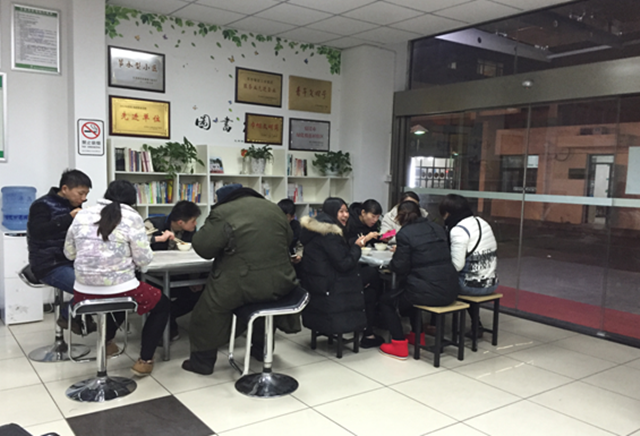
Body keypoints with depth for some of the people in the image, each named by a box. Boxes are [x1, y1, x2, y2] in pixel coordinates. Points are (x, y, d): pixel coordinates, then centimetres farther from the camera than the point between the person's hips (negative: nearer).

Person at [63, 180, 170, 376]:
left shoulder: (82, 215, 6)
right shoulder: (132, 218, -8)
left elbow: (69, 254, 14)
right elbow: (144, 259, -8)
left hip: (84, 293, 6)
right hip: (119, 291, -6)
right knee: (162, 304, 20)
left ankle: (107, 343, 43)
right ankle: (144, 360, 14)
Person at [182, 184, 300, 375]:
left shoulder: (222, 213, -10)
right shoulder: (274, 208, 9)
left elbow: (203, 247, -10)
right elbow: (288, 241, 19)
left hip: (243, 287, -5)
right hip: (281, 283, 6)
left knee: (209, 308, 17)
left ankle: (202, 359, 28)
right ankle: (261, 348, 48)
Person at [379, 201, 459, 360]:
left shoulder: (405, 233, -9)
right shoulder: (437, 228, 10)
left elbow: (400, 267, -9)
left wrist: (394, 259, 13)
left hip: (427, 292, -7)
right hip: (450, 291, 7)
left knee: (386, 301, 17)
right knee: (408, 293, 36)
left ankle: (399, 344, 13)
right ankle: (418, 335, 43)